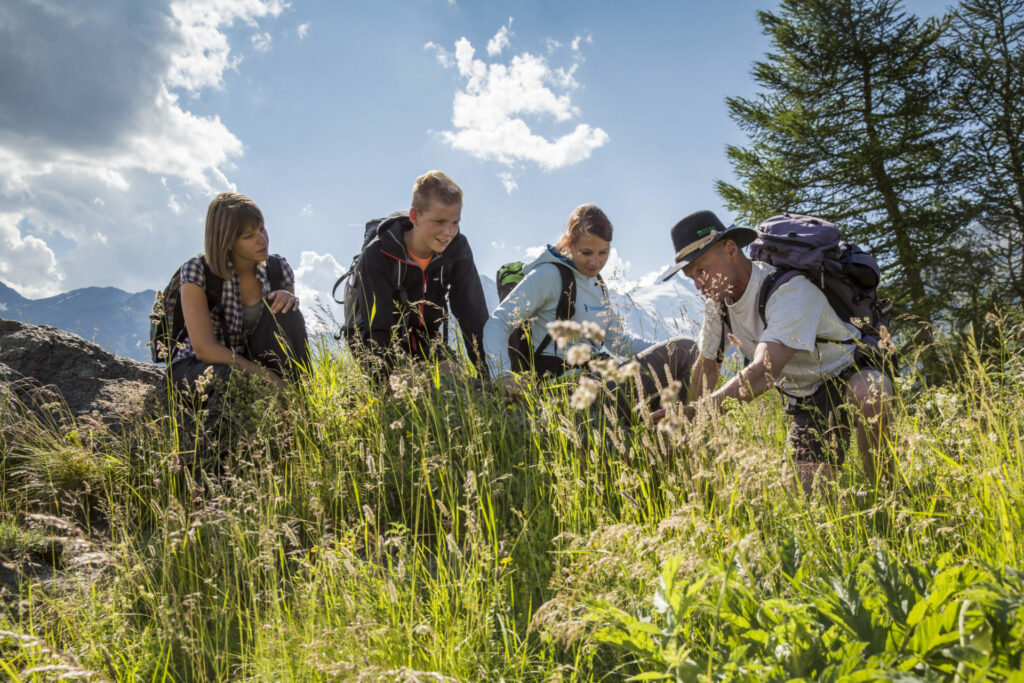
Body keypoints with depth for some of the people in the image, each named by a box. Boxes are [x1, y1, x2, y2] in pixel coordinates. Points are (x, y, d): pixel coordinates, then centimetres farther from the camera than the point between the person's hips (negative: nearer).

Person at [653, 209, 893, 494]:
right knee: (809, 489, -10)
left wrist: (691, 412, -47)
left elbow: (764, 373, -42)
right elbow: (706, 367, 6)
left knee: (868, 393, -40)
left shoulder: (790, 289, -31)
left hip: (849, 375, -6)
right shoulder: (718, 304, -6)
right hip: (805, 403, 6)